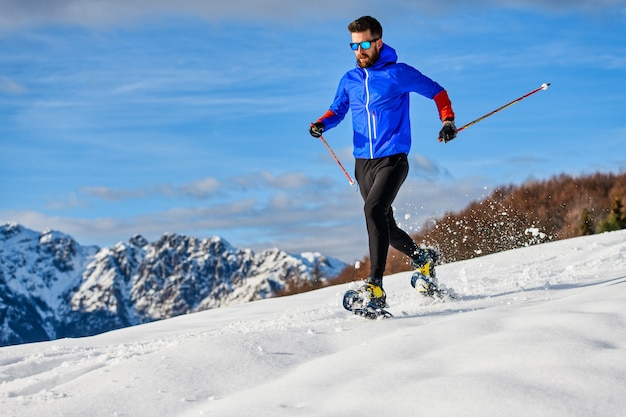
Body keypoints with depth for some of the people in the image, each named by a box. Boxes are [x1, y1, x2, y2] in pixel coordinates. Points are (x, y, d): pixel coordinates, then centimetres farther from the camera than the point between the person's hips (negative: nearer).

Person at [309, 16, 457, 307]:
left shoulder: (398, 73, -5)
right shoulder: (349, 80, 9)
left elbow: (436, 92, 5)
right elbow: (337, 110, 19)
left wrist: (448, 120, -10)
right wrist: (321, 124, -3)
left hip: (393, 160, -6)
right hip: (363, 163, 6)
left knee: (374, 209, -28)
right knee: (385, 226, 13)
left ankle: (375, 288, -31)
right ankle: (423, 259, 42)